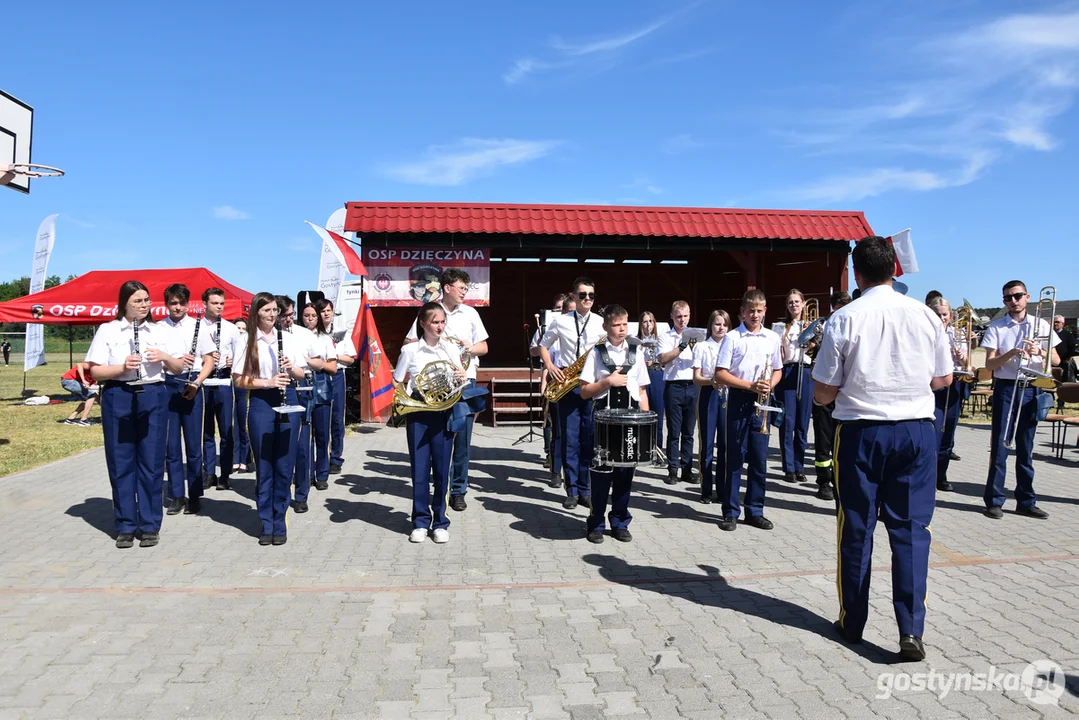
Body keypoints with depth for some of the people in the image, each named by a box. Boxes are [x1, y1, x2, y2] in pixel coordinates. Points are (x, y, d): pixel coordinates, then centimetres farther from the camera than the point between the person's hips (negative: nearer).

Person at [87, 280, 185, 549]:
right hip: (118, 398, -1)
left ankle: (150, 526, 13)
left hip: (152, 397, 1)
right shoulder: (108, 330, 3)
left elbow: (179, 368, 8)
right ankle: (125, 526, 15)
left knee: (152, 462, 3)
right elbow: (95, 372, -1)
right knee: (121, 463, 4)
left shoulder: (162, 331, 8)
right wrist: (122, 367, -17)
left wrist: (164, 357, -11)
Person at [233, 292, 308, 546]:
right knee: (264, 466, 4)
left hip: (288, 402, 2)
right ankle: (266, 524, 13)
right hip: (261, 403, -2)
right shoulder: (246, 341, 1)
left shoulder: (289, 339, 9)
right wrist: (267, 382, -17)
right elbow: (239, 380, -4)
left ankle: (280, 523, 13)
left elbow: (301, 374, 12)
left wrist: (291, 368, -10)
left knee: (284, 466, 4)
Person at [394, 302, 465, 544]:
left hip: (444, 413, 1)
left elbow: (458, 382, 11)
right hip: (418, 413, -1)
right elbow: (398, 384, 6)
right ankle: (420, 522, 15)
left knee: (441, 469, 5)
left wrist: (462, 377, -11)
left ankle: (440, 522, 16)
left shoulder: (451, 349, 5)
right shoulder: (410, 350, 1)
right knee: (419, 468, 3)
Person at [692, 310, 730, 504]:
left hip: (728, 395, 2)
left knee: (725, 444, 3)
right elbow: (696, 379, -4)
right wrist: (711, 381, -23)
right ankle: (706, 490, 9)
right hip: (708, 396, -2)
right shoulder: (701, 347, 2)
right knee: (707, 443, 2)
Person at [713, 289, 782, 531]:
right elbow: (720, 374, -7)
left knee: (759, 459, 7)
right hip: (739, 400, -3)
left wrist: (769, 385, -6)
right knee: (735, 457, 1)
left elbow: (777, 371, 16)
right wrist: (750, 386, -16)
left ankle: (755, 511, 18)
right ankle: (730, 512, 9)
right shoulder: (732, 337, -4)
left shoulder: (773, 338, 7)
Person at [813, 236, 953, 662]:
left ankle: (852, 623, 23)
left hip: (861, 431, -2)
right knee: (910, 529, 8)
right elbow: (944, 378, 10)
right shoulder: (925, 315, -1)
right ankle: (911, 631, 4)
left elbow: (822, 394, -7)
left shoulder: (845, 319, -10)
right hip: (916, 430, 2)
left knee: (856, 528, 10)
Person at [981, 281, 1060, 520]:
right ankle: (994, 500, 4)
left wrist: (1039, 352, -14)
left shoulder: (1041, 325, 7)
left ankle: (1026, 501, 17)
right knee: (999, 446, -1)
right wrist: (1010, 353, -21)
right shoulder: (996, 328, 1)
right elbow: (989, 364, -4)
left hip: (1031, 390, 2)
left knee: (1025, 448, 9)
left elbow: (1056, 360, 6)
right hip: (1005, 389, -2)